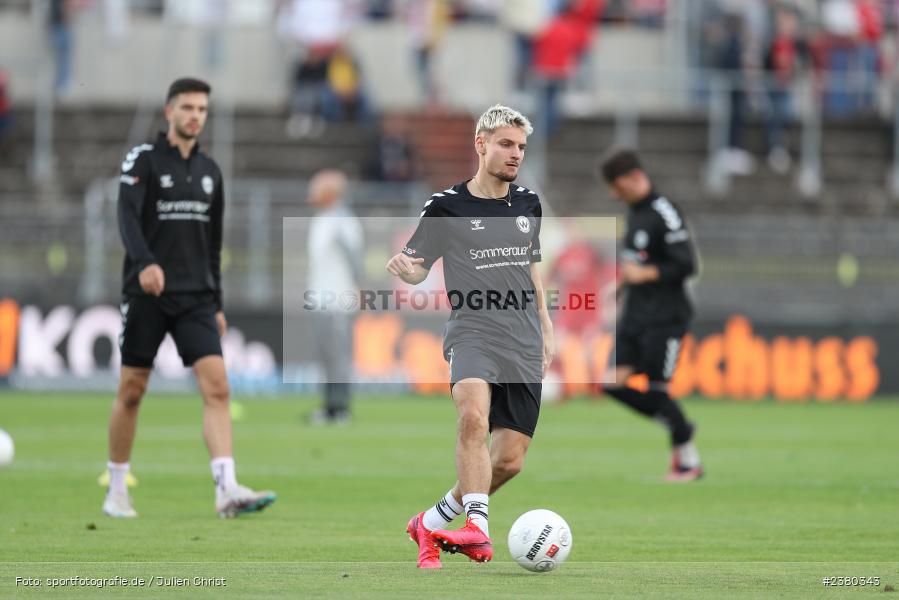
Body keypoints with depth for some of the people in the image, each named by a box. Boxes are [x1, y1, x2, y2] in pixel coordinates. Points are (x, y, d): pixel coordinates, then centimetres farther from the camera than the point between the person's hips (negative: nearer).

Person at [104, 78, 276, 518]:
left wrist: (217, 304, 18)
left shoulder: (209, 171, 14)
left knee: (217, 387, -12)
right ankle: (116, 490, 18)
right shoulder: (143, 160, -3)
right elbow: (127, 217, -19)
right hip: (146, 295, -4)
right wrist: (145, 263, -36)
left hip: (196, 296, 4)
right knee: (131, 393, 3)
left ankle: (227, 491, -21)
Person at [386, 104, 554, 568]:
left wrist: (546, 330, 23)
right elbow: (417, 271, 6)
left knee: (509, 460, 0)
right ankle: (477, 527, -39)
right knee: (474, 415, -35)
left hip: (524, 347, 5)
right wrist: (404, 267, -17)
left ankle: (432, 522, 20)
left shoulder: (528, 204, 14)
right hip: (472, 334, -5)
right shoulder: (447, 207, 0)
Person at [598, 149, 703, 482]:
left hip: (664, 317, -9)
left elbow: (686, 265, -19)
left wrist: (644, 274, -17)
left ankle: (689, 462, 9)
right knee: (614, 383, -1)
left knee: (658, 391, -6)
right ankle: (677, 426, 15)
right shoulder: (633, 212, 12)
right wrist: (625, 280, 12)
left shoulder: (664, 214, -16)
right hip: (634, 315, 9)